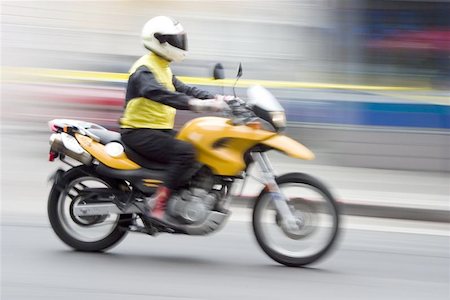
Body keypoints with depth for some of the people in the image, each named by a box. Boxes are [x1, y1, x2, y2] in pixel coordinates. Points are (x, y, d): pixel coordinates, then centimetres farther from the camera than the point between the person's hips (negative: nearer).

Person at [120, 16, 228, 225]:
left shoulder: (163, 69, 19)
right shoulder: (144, 70, -15)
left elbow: (182, 89, 16)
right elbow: (155, 92, -34)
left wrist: (214, 99, 1)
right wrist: (192, 103, -46)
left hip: (160, 129, 10)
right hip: (139, 132, -10)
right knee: (185, 152, -29)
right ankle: (156, 206, -31)